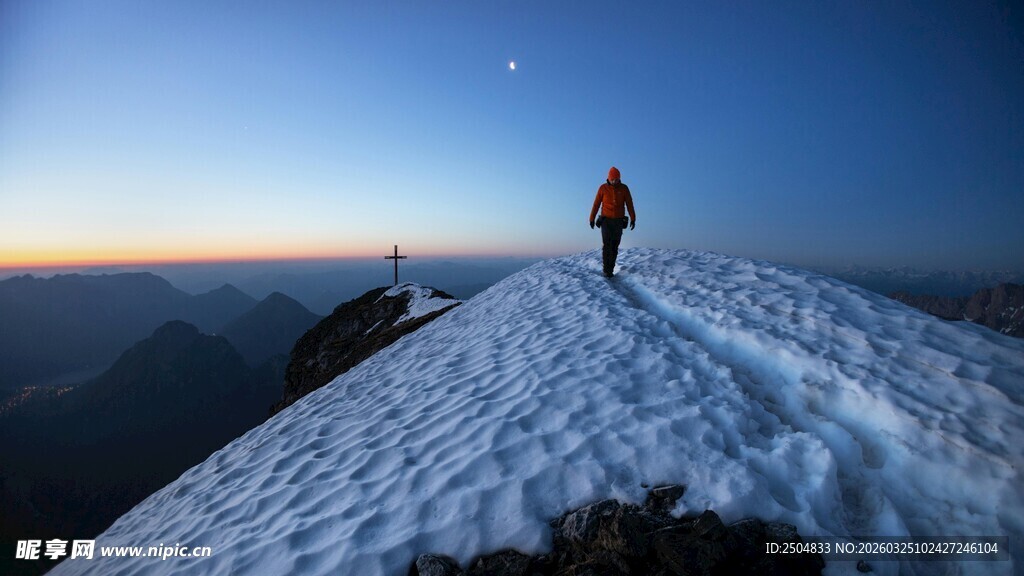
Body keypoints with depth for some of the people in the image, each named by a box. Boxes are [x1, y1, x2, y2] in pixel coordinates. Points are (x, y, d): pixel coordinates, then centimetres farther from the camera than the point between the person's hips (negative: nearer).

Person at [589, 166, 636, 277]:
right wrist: (592, 218, 2)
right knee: (607, 245, -14)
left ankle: (610, 269, 14)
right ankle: (606, 270, -8)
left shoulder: (624, 188, -1)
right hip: (606, 220, -1)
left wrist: (633, 219, -7)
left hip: (618, 221, 2)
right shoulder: (603, 188, -4)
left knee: (614, 246, 3)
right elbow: (596, 204, 1)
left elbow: (629, 204, -1)